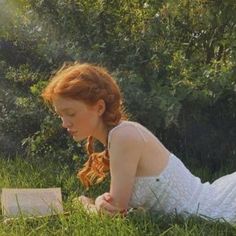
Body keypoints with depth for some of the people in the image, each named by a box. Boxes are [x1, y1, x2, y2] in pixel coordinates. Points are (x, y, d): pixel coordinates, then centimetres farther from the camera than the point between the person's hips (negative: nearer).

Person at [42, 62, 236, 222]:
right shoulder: (121, 132, 1)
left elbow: (115, 212, -22)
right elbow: (122, 202, 5)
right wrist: (102, 201, -16)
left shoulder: (124, 136, -26)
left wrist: (88, 204, -3)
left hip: (218, 213, -7)